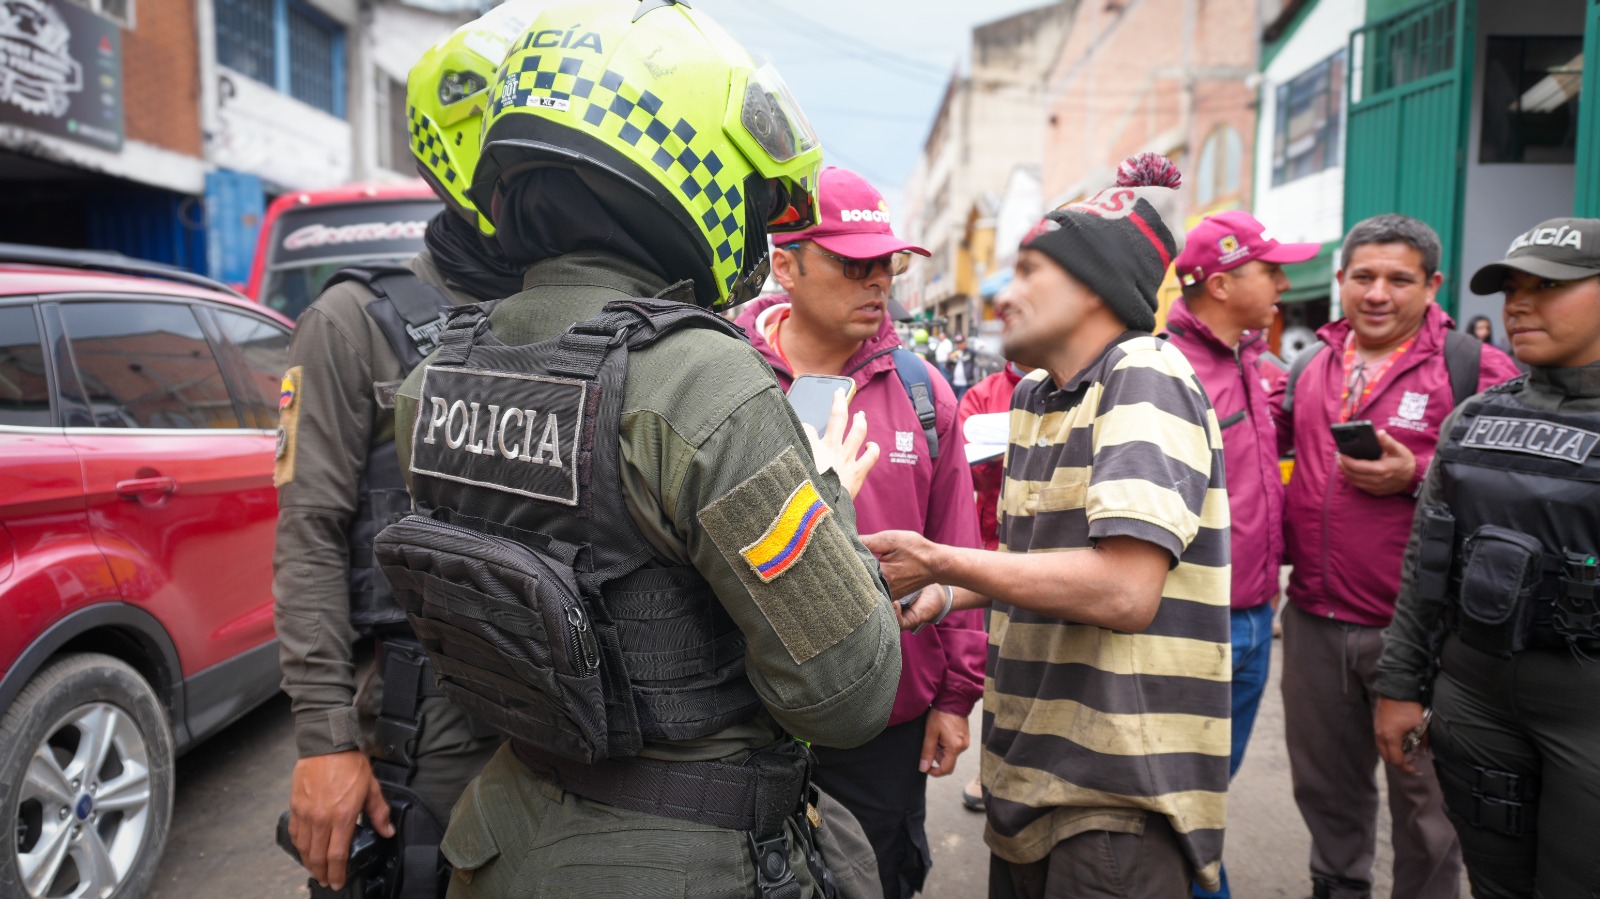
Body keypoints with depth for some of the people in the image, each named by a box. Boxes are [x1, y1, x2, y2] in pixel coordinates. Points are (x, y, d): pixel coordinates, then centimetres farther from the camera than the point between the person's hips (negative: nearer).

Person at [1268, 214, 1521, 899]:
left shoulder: (1475, 370, -6)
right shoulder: (1310, 367, 9)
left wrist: (1418, 476, -21)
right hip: (1314, 622, 5)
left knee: (1423, 799, 12)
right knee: (1325, 785, 20)